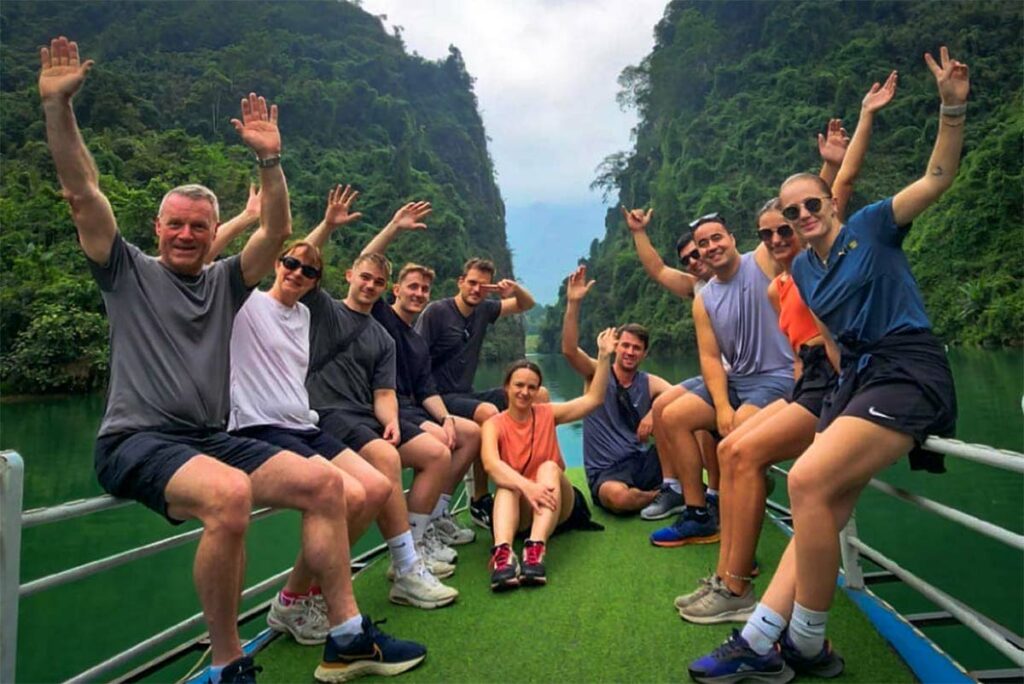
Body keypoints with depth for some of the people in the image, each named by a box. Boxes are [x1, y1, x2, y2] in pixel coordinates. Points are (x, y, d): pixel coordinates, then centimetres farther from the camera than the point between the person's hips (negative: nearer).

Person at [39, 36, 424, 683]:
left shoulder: (224, 281, 15)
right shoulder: (129, 272, 7)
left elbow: (277, 232, 4)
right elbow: (82, 191, -3)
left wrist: (269, 160, -6)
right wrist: (58, 104, -10)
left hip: (211, 439, 5)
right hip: (136, 441, -5)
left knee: (325, 482, -13)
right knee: (230, 493, -36)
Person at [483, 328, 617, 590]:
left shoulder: (547, 414, 4)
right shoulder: (494, 425, -5)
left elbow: (593, 399, -1)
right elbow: (490, 463, -25)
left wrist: (604, 357, -11)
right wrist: (526, 485, -42)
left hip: (553, 503, 2)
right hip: (518, 505, -1)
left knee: (549, 467, -28)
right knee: (507, 485, -32)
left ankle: (536, 550, -49)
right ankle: (502, 553, -58)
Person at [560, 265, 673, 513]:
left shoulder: (650, 383, 7)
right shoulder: (597, 373, 1)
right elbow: (569, 350, -18)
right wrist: (573, 303, -27)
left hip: (642, 463, 2)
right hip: (606, 473, -2)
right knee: (618, 496, -38)